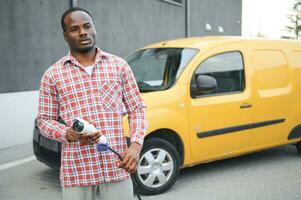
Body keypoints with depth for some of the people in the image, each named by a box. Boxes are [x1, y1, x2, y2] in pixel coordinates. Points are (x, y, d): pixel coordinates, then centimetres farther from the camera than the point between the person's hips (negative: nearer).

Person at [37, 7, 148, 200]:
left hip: (117, 166, 1)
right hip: (76, 169, 0)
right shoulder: (53, 74, 4)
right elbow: (44, 119, 7)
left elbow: (137, 109, 7)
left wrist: (136, 145, -8)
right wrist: (68, 134, -13)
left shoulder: (119, 65, 6)